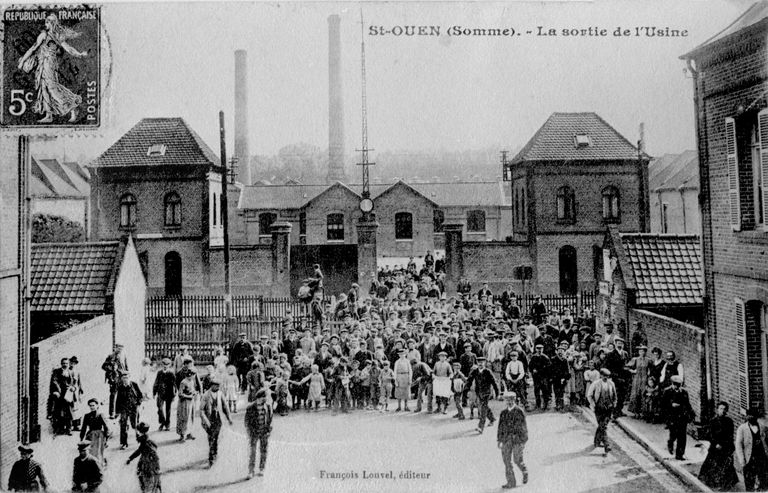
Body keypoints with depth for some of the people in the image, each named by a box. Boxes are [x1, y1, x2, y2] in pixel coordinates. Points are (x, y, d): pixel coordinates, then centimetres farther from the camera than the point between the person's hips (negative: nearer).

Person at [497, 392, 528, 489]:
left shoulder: (519, 412, -4)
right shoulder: (503, 413, 9)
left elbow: (523, 427, -4)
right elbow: (500, 427, 14)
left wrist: (523, 441, -7)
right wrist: (499, 440, 10)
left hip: (517, 438, -4)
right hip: (506, 439, 4)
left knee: (517, 459, -1)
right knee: (506, 460, 0)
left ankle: (525, 472, 31)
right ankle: (511, 482, 6)